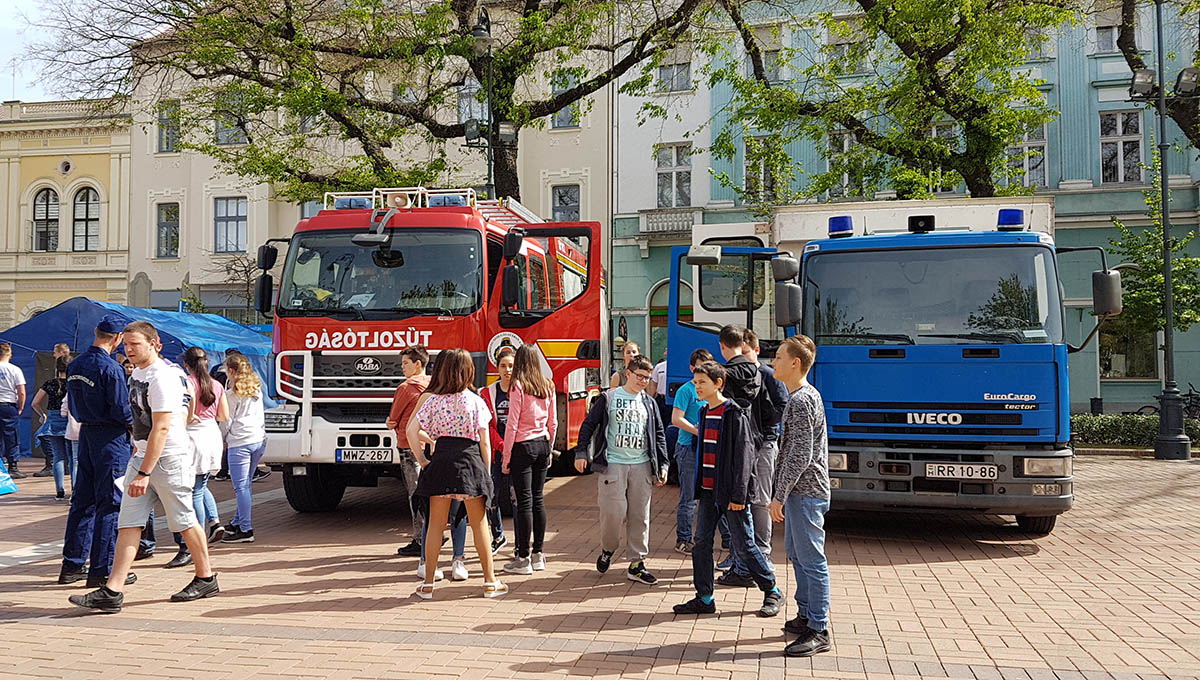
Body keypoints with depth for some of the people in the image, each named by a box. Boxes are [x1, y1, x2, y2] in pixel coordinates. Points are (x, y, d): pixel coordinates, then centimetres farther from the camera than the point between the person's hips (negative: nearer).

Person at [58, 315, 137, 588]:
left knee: (83, 501, 15)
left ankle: (72, 565, 20)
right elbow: (121, 409, -17)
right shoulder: (111, 368, -18)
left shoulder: (74, 366, 9)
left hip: (85, 433, 8)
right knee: (110, 504, -2)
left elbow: (72, 405, 16)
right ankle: (102, 570, 1)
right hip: (111, 438, -8)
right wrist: (134, 425, 0)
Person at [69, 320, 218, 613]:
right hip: (143, 455, 9)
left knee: (184, 522, 3)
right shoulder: (137, 373, 12)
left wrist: (144, 473, -25)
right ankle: (112, 592, 1)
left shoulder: (163, 377, -18)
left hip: (170, 457, -8)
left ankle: (206, 578, 19)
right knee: (128, 523, 2)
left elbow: (161, 429, -23)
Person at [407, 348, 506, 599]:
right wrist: (486, 471, 6)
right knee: (479, 524, 9)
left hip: (440, 461, 1)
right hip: (470, 460, -1)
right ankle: (490, 582, 15)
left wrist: (421, 460, 2)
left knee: (436, 526, 9)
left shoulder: (432, 399, 1)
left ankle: (428, 584, 15)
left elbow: (412, 430, -6)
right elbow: (484, 441, -2)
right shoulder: (475, 401, -2)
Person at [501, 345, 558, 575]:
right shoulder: (548, 386, 6)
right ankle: (538, 554, 18)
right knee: (538, 499, 12)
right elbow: (553, 423, 11)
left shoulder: (518, 386, -11)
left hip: (523, 445, -6)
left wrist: (506, 457, -7)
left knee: (525, 502, -3)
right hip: (543, 444, 6)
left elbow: (512, 424, -13)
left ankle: (523, 559, 2)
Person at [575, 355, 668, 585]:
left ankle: (637, 564, 12)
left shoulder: (649, 403, 13)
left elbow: (659, 435, 17)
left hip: (642, 466, 4)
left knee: (640, 516, 3)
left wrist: (662, 465, 11)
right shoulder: (608, 399, 3)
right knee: (614, 512, -8)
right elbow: (588, 425, 4)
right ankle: (607, 550, 20)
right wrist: (581, 453, -4)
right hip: (613, 465, -3)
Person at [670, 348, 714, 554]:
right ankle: (683, 540, 7)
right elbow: (676, 419, -14)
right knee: (689, 498, -2)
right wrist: (699, 431, -19)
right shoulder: (686, 390, -7)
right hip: (688, 447, -7)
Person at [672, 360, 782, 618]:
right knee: (701, 543, 6)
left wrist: (738, 495, -18)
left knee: (743, 546, 0)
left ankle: (772, 591, 17)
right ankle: (704, 599, 15)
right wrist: (699, 488, 18)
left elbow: (743, 455, -15)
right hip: (708, 491, 8)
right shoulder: (704, 412, 12)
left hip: (730, 493, -8)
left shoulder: (735, 413, -12)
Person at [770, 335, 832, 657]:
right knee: (797, 554, 19)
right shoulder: (807, 395, 15)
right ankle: (806, 615, 31)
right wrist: (782, 493, 22)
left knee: (812, 560, -4)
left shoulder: (801, 401, -18)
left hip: (806, 492, -11)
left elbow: (800, 457, -22)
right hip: (801, 491, 11)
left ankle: (819, 631, 3)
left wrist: (779, 496, -18)